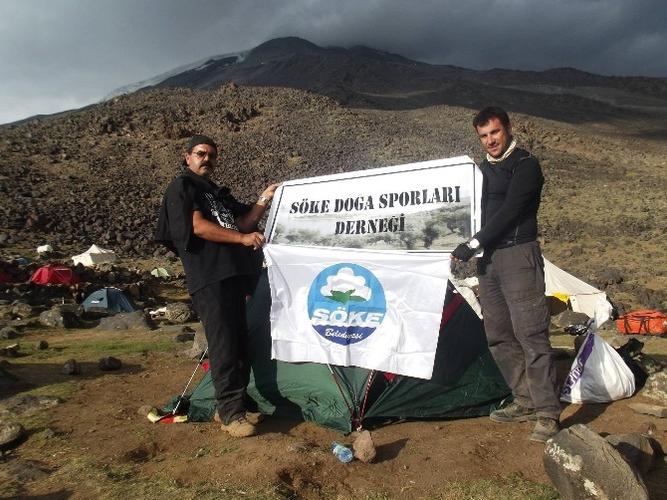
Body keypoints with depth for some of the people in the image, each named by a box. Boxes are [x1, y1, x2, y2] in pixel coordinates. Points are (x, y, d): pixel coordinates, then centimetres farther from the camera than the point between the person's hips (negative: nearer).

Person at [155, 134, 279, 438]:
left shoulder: (219, 194, 27)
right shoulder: (181, 188, 3)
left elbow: (241, 222, 17)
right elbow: (198, 226, -10)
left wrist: (263, 201, 6)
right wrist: (242, 238, -17)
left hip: (235, 275, 8)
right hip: (208, 277, -8)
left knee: (240, 344, 8)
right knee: (223, 345, -10)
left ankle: (230, 407, 18)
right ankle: (231, 414, -2)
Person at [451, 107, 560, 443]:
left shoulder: (525, 165, -6)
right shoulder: (484, 169, 18)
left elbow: (508, 212, -15)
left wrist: (474, 244, -15)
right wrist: (476, 250, 15)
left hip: (518, 255, -8)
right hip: (489, 259, 8)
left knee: (530, 334, -9)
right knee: (499, 336, 11)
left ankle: (547, 413, 0)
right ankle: (525, 401, 23)